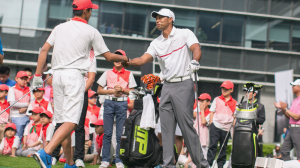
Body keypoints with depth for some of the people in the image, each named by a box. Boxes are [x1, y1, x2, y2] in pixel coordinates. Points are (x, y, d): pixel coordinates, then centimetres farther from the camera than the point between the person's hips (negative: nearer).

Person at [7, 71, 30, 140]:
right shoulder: (12, 89, -1)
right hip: (16, 117, -4)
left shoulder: (29, 89, 11)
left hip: (27, 116, 4)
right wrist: (27, 104, -9)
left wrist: (25, 108, -14)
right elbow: (12, 103, -12)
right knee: (18, 137, -1)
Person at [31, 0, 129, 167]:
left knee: (62, 120, 11)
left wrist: (38, 75, 5)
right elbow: (109, 56, 6)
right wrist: (124, 58, 26)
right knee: (71, 121, -12)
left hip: (57, 75, 6)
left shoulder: (60, 28, 14)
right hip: (74, 75, -6)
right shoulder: (91, 31, 2)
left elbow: (44, 50, 5)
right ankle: (46, 153, -31)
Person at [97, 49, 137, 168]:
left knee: (120, 133, -2)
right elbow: (99, 90, 8)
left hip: (122, 103, 0)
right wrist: (112, 91, -6)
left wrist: (122, 89, -10)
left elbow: (132, 91, 7)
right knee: (107, 132, -3)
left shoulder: (128, 74, 12)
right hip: (109, 102, 1)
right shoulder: (107, 73, 13)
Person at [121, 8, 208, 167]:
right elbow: (144, 59, -1)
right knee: (166, 127, 2)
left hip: (183, 84, -5)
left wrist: (194, 61, -37)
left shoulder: (185, 34, 1)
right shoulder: (156, 43, 13)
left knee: (186, 124, -10)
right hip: (167, 86, 6)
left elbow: (196, 49, -15)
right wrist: (130, 62, -21)